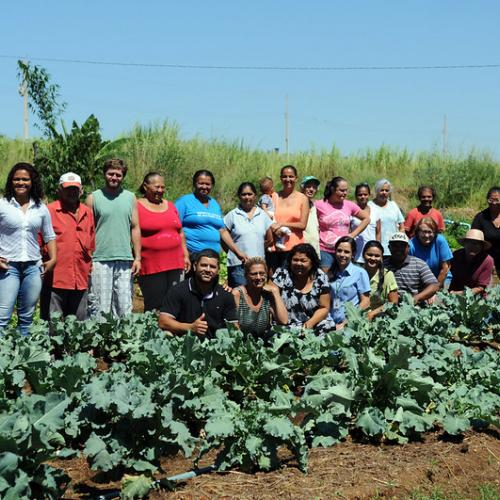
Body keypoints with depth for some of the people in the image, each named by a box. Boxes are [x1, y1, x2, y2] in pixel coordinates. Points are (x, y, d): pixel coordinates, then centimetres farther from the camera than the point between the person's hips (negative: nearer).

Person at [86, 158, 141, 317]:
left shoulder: (130, 198, 11)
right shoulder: (93, 198, 3)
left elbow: (135, 228, 11)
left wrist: (137, 258, 4)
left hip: (125, 260, 2)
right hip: (100, 261, -2)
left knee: (125, 307, 6)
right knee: (99, 308, 0)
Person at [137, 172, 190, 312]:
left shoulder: (170, 206, 16)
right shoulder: (137, 206, -2)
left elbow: (180, 233, 22)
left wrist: (186, 255, 16)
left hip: (175, 264, 5)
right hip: (151, 267, -5)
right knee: (154, 306, -4)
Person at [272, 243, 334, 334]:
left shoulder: (320, 278, -1)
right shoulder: (281, 275, -3)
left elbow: (324, 308, 3)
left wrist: (308, 325, -14)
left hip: (315, 324, 2)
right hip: (287, 326, -2)